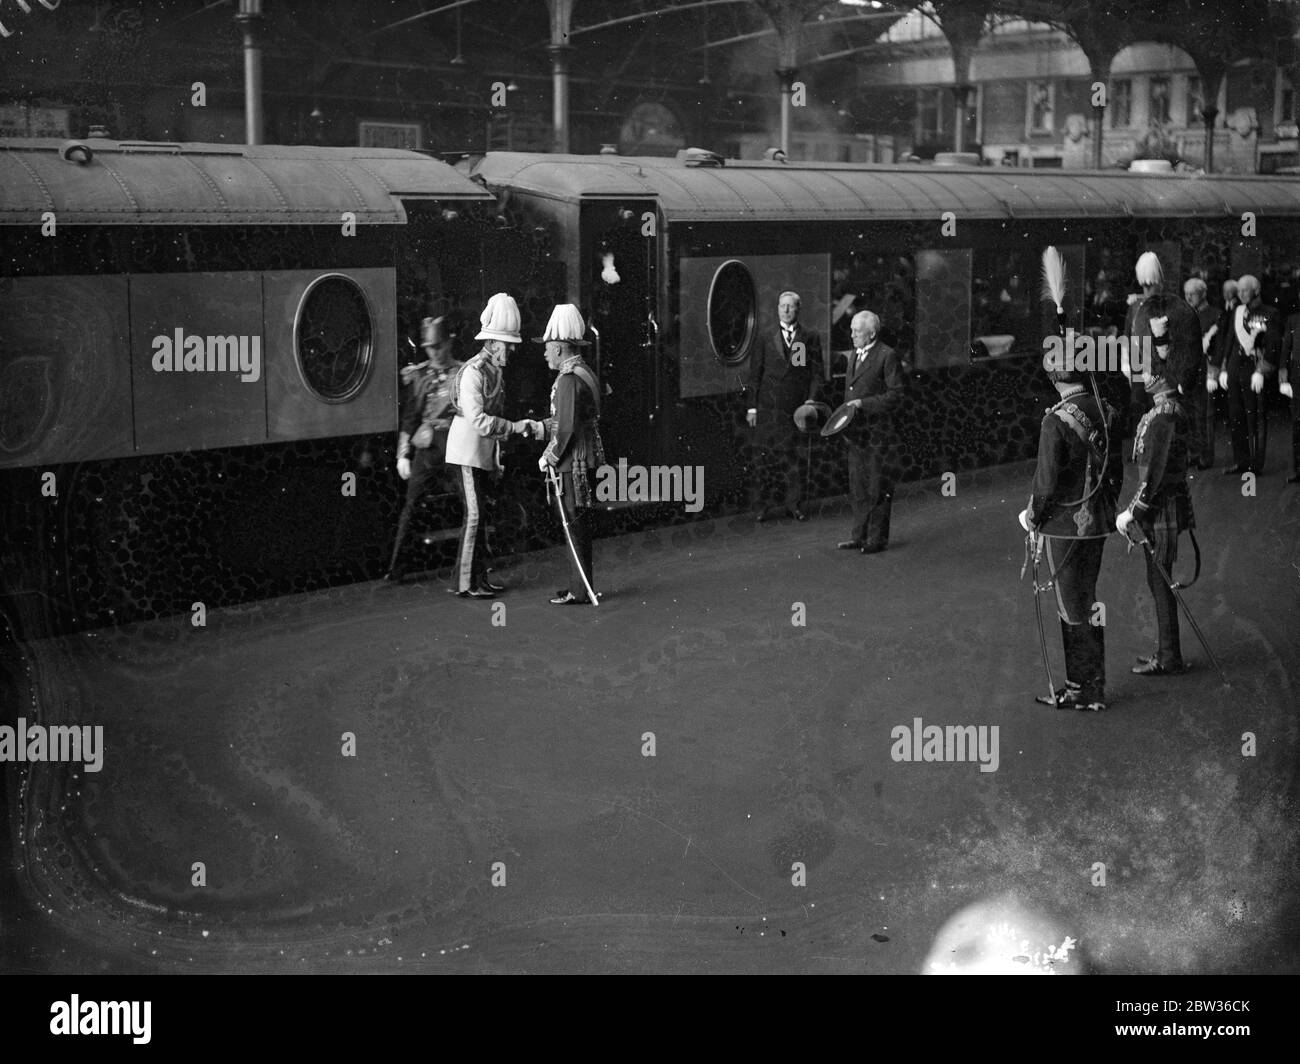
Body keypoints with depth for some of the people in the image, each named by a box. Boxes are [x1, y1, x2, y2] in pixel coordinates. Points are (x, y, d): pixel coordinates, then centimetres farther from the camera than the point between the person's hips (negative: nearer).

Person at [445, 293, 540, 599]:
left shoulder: (496, 371, 12)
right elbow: (477, 419, -27)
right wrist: (515, 428, -26)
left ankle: (479, 578, 16)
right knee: (473, 516, -9)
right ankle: (464, 582, -5)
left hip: (484, 454, 9)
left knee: (480, 516, 11)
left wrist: (497, 458, 18)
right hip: (468, 452, -9)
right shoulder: (473, 372, -18)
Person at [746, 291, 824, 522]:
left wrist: (811, 399, -7)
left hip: (798, 407, 0)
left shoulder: (810, 338, 8)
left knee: (794, 456, 2)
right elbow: (755, 374, 8)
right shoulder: (766, 339, 9)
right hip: (769, 407, 0)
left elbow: (816, 372, 6)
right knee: (765, 456, 0)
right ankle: (762, 506, 6)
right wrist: (752, 406, 2)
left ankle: (794, 505, 11)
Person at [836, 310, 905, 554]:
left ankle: (877, 538, 6)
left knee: (878, 487, 0)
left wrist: (863, 403, -18)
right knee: (857, 486, 12)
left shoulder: (887, 356, -9)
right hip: (855, 431, 8)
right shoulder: (854, 355, 15)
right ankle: (859, 535, 19)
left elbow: (896, 395, -12)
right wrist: (845, 420, 15)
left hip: (877, 432, -8)